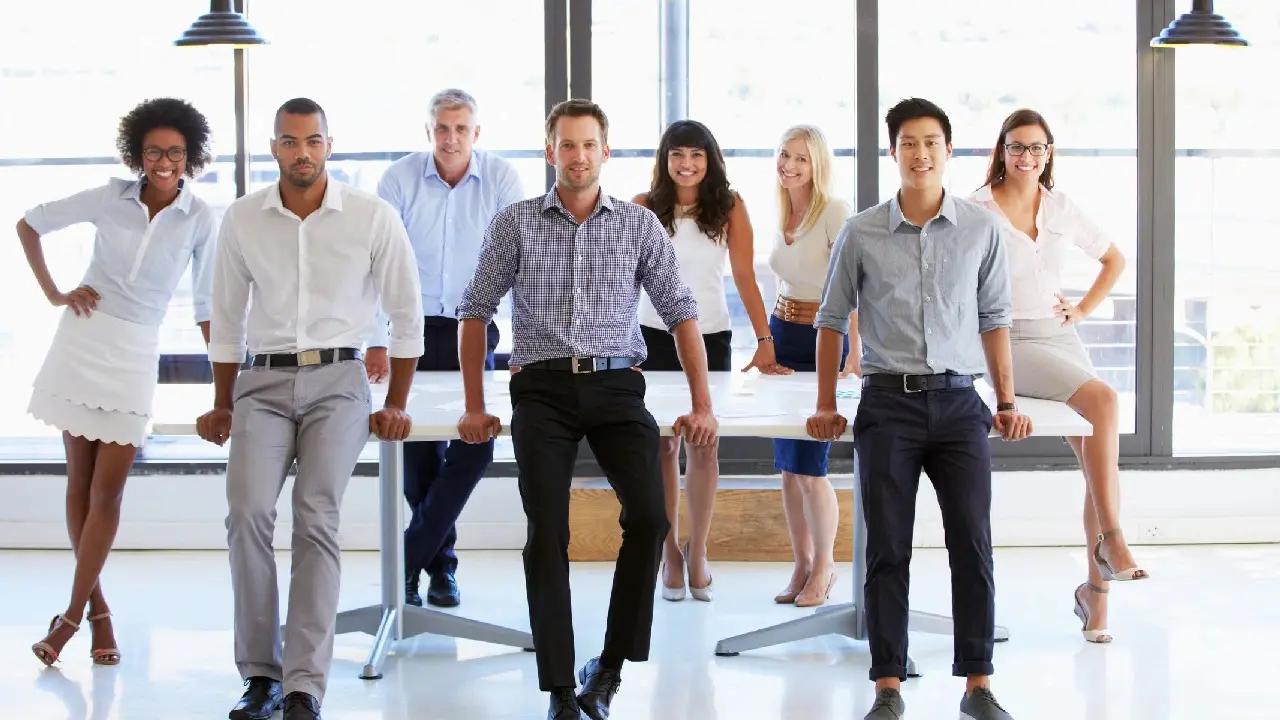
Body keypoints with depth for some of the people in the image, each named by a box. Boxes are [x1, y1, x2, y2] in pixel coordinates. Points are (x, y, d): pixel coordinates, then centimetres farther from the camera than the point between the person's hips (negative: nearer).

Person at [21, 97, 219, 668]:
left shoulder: (199, 220, -4)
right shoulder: (111, 198, -3)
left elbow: (207, 306, 1)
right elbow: (29, 225, 8)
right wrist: (53, 294, 1)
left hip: (134, 355, -1)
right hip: (81, 341, 1)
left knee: (107, 492, -3)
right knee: (80, 482, 5)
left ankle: (72, 616, 5)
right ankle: (97, 609, 16)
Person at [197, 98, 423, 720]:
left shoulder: (373, 217, 0)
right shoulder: (243, 218, 6)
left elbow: (406, 314, 8)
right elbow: (227, 318, 17)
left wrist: (395, 405, 7)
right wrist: (222, 406, 18)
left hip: (336, 380, -2)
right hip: (263, 382, 2)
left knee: (315, 516, -18)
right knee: (247, 512, -18)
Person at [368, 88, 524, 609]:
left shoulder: (500, 179, -5)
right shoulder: (400, 179, -6)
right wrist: (377, 342, -14)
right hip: (414, 330, 0)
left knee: (475, 446, -9)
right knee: (419, 454, 2)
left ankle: (409, 559, 1)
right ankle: (440, 563, 17)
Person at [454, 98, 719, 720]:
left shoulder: (640, 225, 7)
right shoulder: (515, 224, 5)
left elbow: (681, 313, 8)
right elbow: (476, 312, 12)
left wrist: (702, 406, 2)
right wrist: (475, 407, 9)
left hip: (615, 388, 1)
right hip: (542, 389, 0)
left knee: (648, 516, -18)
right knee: (547, 534, -8)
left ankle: (611, 663, -3)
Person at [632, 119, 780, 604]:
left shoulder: (729, 208, -2)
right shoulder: (645, 208, -2)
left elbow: (745, 278, -2)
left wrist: (764, 340, -10)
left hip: (711, 340, 0)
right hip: (654, 339, 0)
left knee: (704, 448, 2)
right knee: (662, 447, 5)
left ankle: (697, 552, 16)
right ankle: (669, 553, 15)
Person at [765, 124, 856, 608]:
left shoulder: (835, 213, -14)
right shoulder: (781, 215, 9)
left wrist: (855, 351, -28)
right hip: (783, 334, 7)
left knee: (808, 463, -6)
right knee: (786, 463, 7)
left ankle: (824, 565, 10)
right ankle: (801, 565, 17)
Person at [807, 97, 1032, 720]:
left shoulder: (981, 229, 4)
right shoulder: (861, 234, 2)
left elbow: (993, 319, 11)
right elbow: (832, 320, 11)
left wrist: (1007, 402, 7)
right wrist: (826, 406, 9)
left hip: (958, 401, 1)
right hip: (888, 404, -1)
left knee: (973, 545, -1)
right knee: (888, 550, 2)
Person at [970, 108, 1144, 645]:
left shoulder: (1062, 209, 11)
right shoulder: (977, 211, -3)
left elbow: (1114, 260, 24)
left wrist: (1084, 309, 12)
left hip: (1060, 337, 5)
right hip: (1010, 342, -5)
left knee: (1099, 456, -8)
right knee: (1103, 401, -29)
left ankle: (1095, 586, 2)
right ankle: (1110, 539, -25)